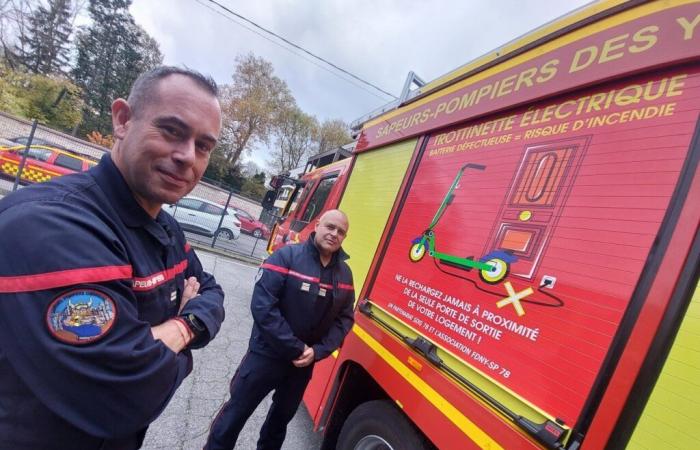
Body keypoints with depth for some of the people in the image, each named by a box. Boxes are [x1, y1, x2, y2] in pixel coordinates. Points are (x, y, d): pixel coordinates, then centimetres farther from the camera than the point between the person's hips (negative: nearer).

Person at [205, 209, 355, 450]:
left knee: (281, 417, 26)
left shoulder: (345, 274, -1)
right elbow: (262, 306, -24)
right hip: (265, 355, -4)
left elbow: (344, 320, 0)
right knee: (235, 413, 13)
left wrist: (317, 351, -14)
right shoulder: (286, 256, -17)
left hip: (305, 363, 5)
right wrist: (295, 348, -22)